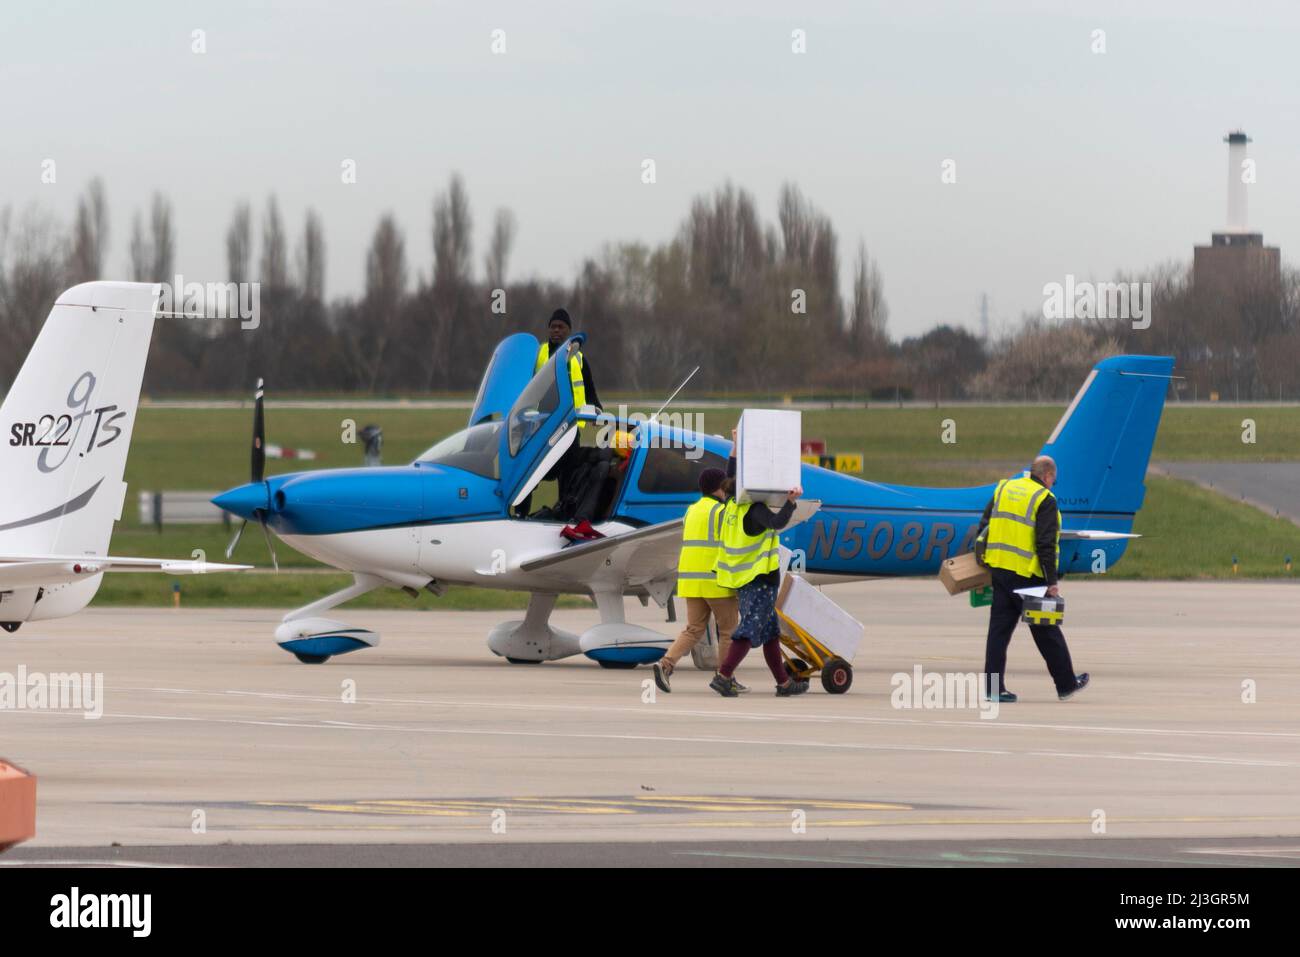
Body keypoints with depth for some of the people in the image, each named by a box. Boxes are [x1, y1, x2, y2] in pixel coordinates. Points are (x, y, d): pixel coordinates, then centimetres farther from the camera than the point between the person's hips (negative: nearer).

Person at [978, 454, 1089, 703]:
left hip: (1000, 570, 6)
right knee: (1046, 631, 6)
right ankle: (1066, 684, 18)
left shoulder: (1003, 489, 11)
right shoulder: (1045, 500, -10)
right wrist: (1052, 582, -14)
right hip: (1028, 576, -6)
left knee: (999, 628, 6)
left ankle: (993, 687, 1)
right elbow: (1045, 544, -16)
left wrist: (983, 563, 19)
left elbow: (984, 527, 13)